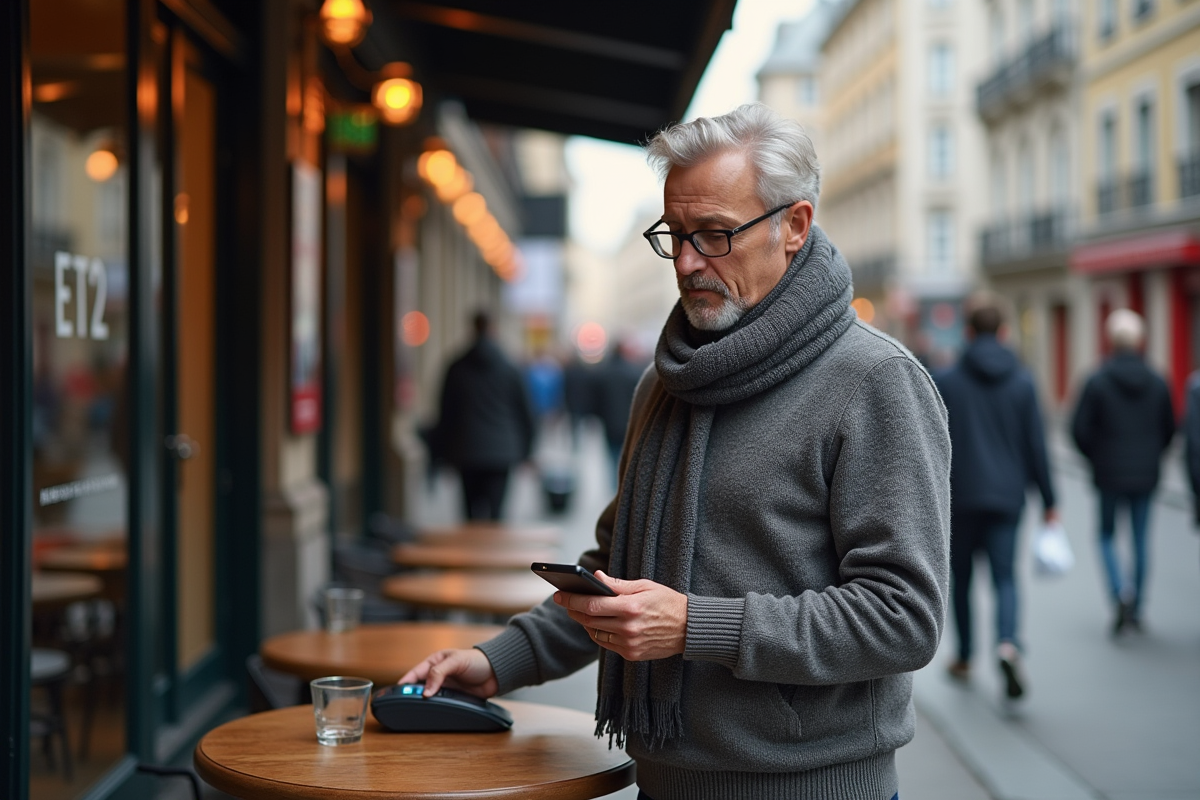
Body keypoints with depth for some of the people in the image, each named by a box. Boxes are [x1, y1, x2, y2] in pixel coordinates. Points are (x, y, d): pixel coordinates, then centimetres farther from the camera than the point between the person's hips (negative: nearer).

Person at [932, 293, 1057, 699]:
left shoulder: (946, 381, -5)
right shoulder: (1023, 381, 0)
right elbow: (1036, 446, 1)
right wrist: (1049, 502, 6)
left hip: (960, 498, -1)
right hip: (1006, 497, 1)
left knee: (961, 579, 14)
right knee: (1004, 577, 3)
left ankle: (964, 658, 25)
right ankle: (1007, 644, -23)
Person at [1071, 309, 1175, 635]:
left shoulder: (1097, 382, -10)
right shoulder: (1157, 382, 0)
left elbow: (1079, 428, -9)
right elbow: (1169, 428, 7)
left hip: (1109, 474, -2)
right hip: (1146, 475, 2)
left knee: (1107, 535, 12)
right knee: (1141, 540, 10)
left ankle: (1120, 590, -12)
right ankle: (1135, 610, 15)